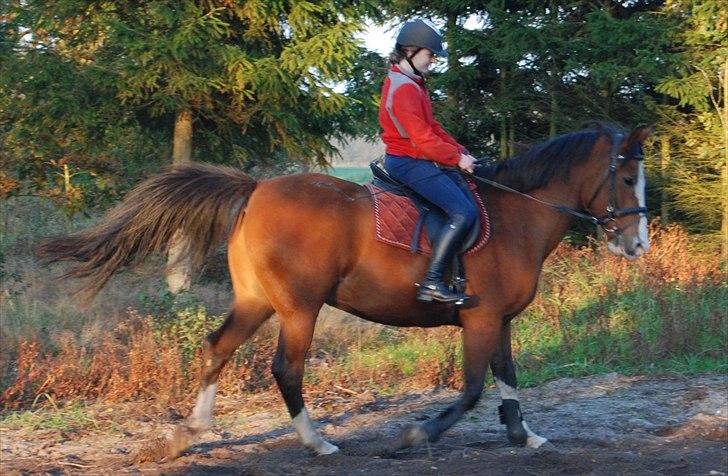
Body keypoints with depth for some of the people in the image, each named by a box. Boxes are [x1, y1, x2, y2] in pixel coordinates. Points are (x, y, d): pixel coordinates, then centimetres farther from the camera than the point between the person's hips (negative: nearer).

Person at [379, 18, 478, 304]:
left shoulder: (412, 83, 15)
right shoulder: (403, 88, -19)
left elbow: (431, 126, 18)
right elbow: (423, 139, -22)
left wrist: (460, 151, 8)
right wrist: (457, 158, -11)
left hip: (418, 160, 11)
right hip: (409, 161, -11)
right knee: (463, 213, -20)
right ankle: (432, 284, -22)